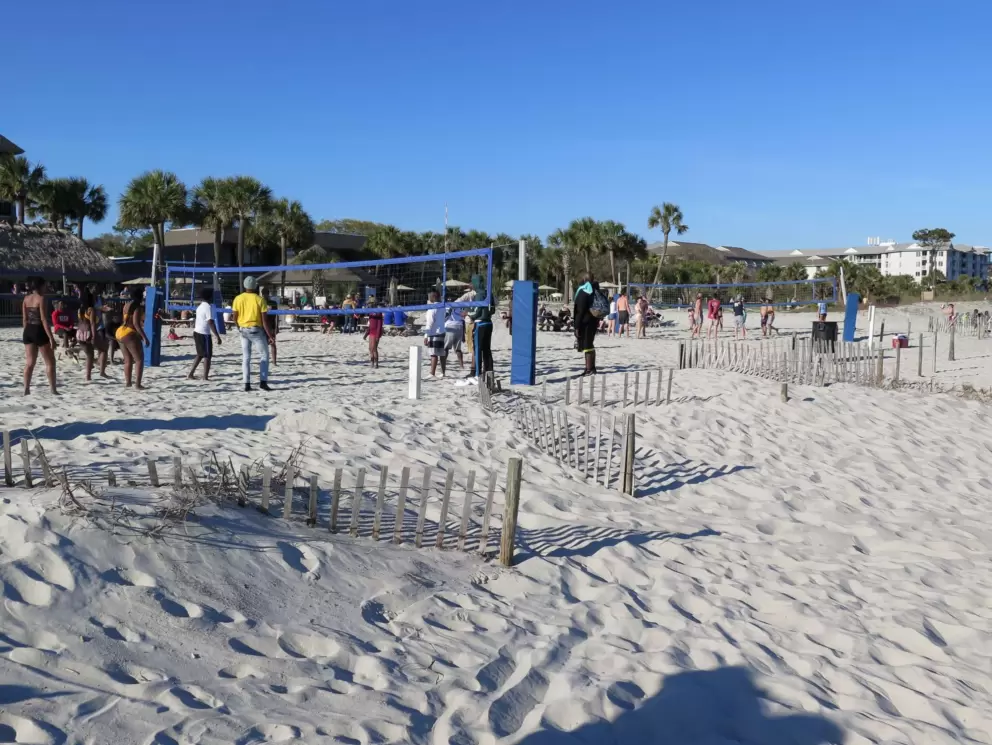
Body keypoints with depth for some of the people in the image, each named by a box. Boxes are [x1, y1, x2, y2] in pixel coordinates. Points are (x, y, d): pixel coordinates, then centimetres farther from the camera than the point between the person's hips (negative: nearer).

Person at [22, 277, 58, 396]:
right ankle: (53, 390, 1)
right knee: (50, 362, 2)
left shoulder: (26, 299, 8)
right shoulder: (41, 299, -14)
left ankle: (26, 389, 11)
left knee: (29, 363, 12)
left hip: (28, 331, 7)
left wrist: (27, 332, 21)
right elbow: (44, 319, -18)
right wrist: (51, 337, -18)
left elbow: (24, 318, 11)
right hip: (39, 331, -7)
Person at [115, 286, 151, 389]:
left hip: (120, 332, 9)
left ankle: (127, 382, 14)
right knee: (139, 359, -3)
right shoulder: (137, 307, -13)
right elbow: (136, 323, -22)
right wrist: (144, 337, -22)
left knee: (128, 360, 15)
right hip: (129, 334, -9)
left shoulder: (127, 304, 14)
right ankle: (137, 384, -11)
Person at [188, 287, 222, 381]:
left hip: (197, 332, 9)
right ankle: (205, 377, 0)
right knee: (207, 356, 0)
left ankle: (190, 375, 17)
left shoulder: (200, 306, 13)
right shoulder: (209, 307, -15)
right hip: (204, 334, -9)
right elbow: (211, 323, -23)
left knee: (200, 355, 19)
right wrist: (217, 336, -23)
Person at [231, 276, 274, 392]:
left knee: (246, 357, 10)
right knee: (264, 355, 7)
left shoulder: (238, 298, 0)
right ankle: (263, 381, -5)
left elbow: (234, 317, 4)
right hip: (256, 330, -3)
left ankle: (247, 384, 7)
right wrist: (270, 336, -7)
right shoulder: (260, 299, -9)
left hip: (243, 330, 4)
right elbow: (265, 320, -11)